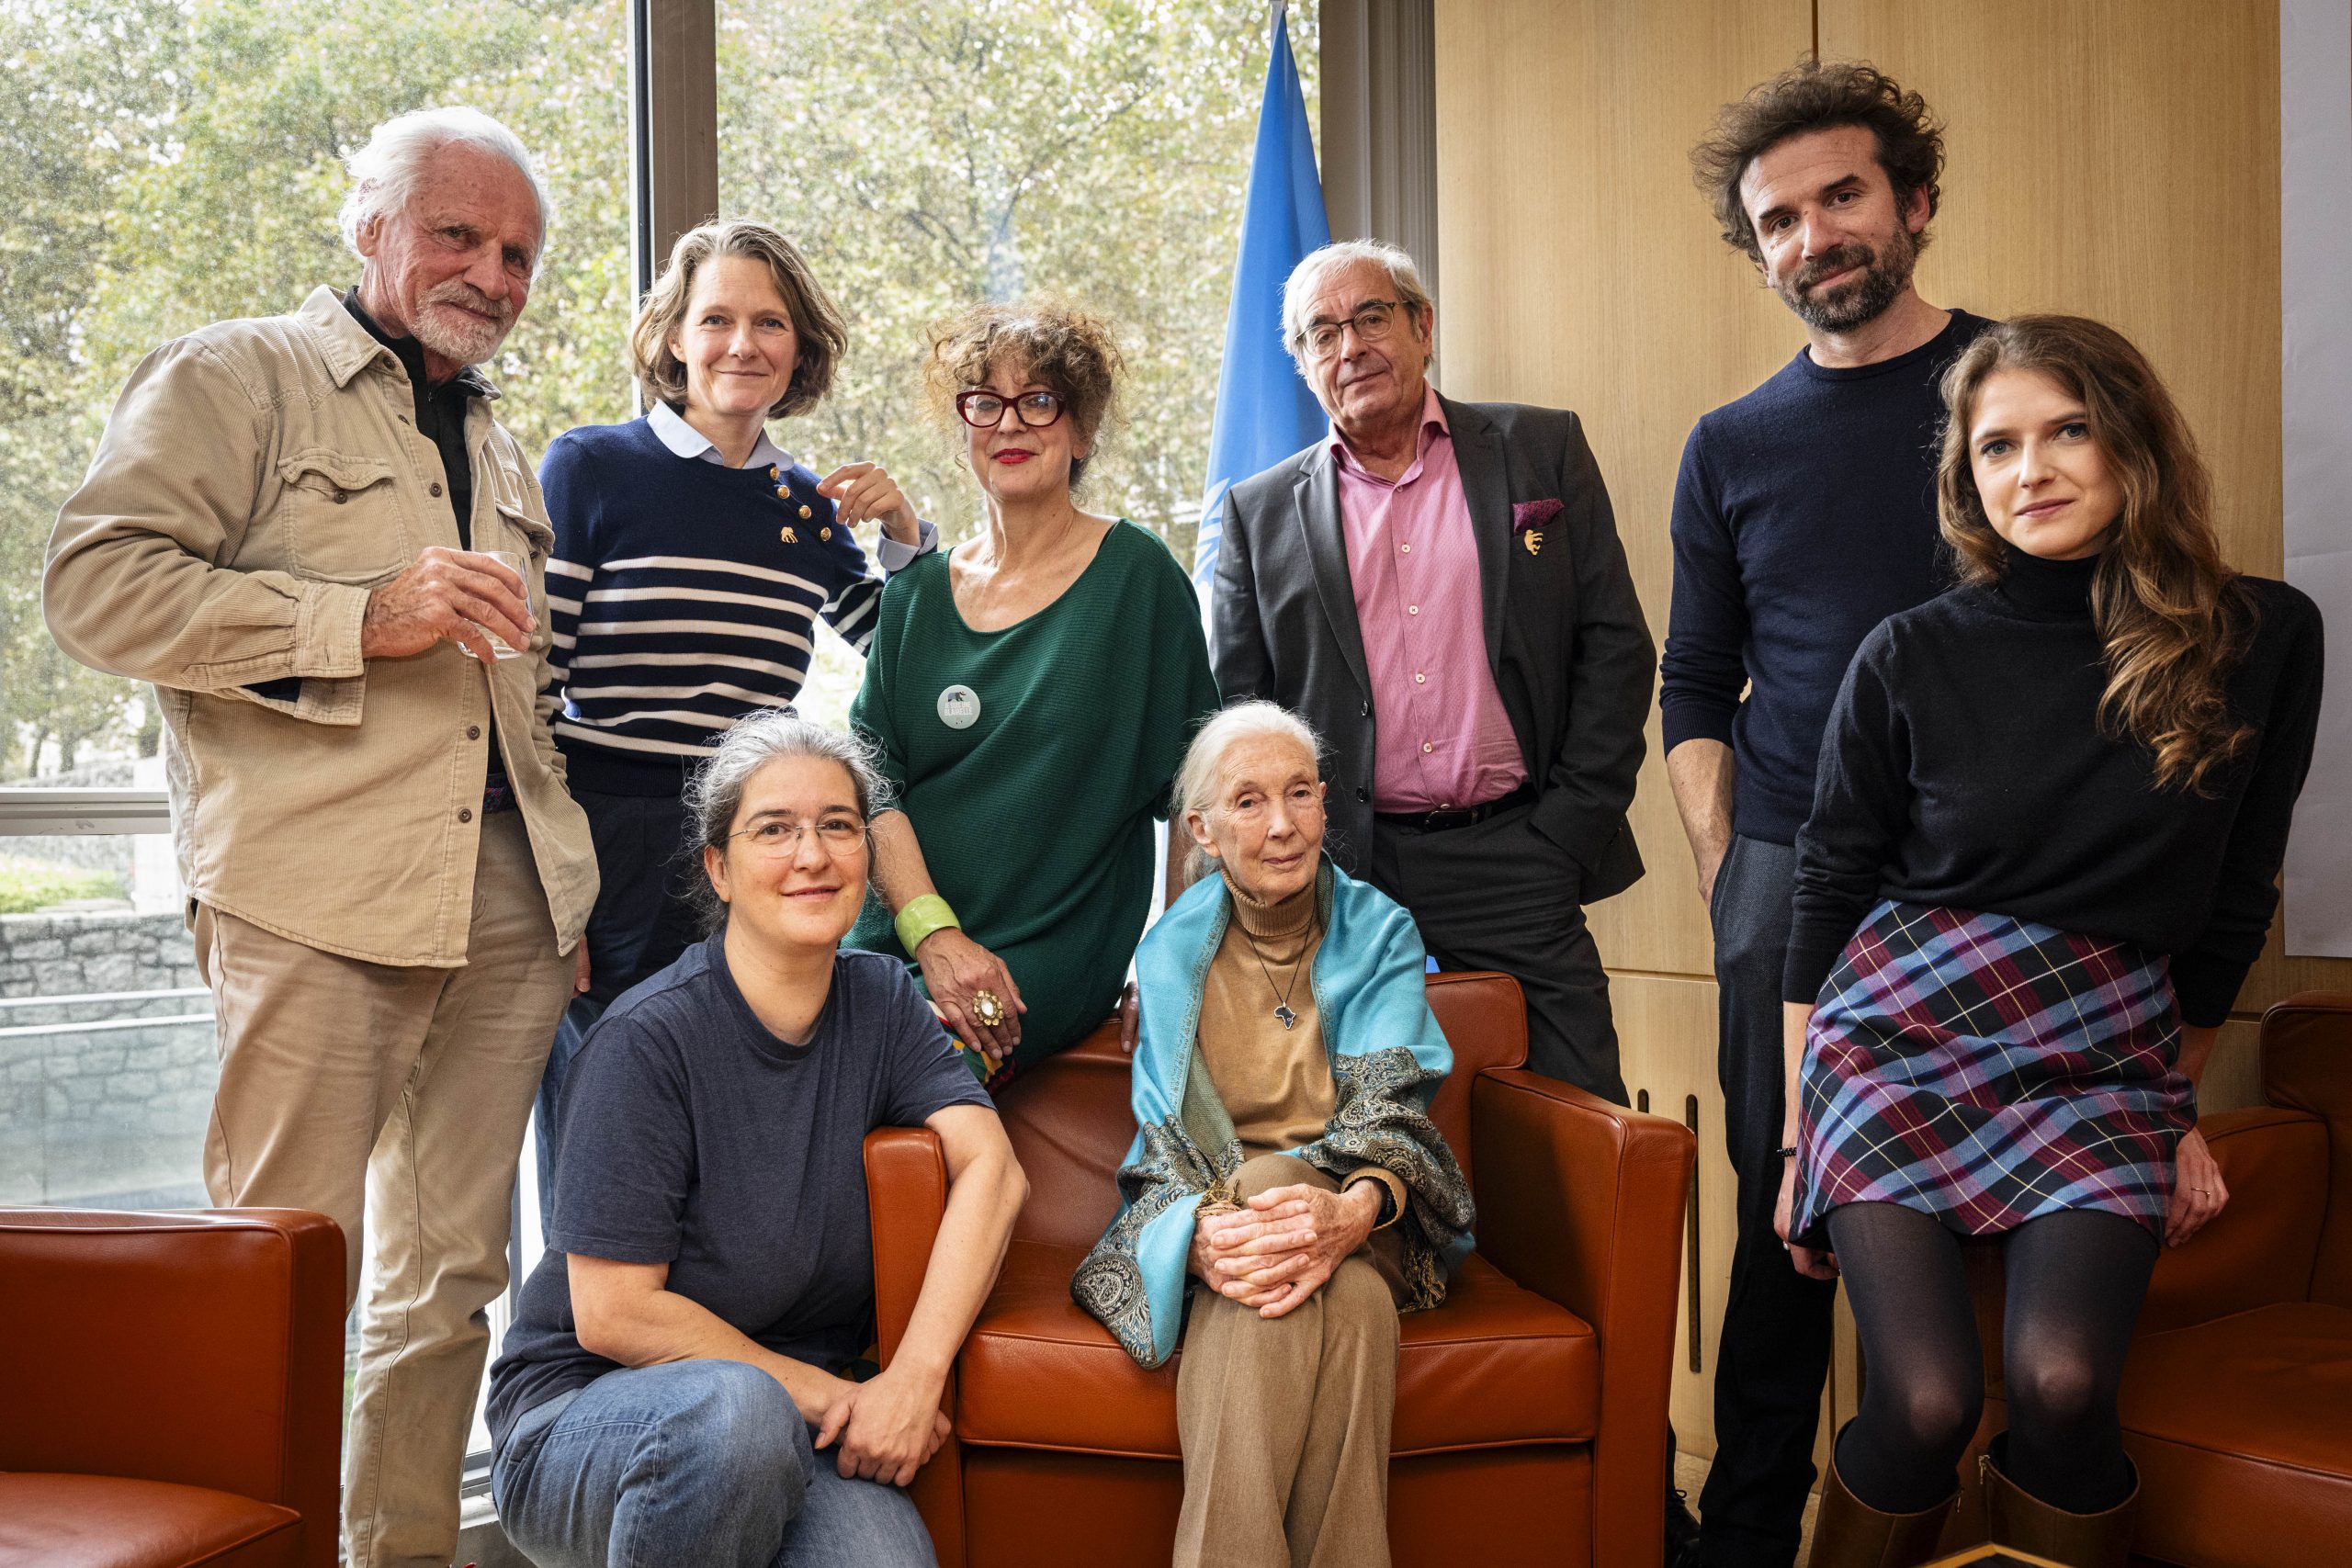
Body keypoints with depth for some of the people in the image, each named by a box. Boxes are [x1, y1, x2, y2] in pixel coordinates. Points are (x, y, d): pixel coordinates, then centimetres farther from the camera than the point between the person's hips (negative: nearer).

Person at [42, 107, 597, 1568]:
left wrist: (574, 891, 19)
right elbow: (97, 581, -9)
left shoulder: (504, 450, 24)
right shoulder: (235, 378, 5)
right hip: (315, 891, -6)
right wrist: (365, 619, -15)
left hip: (507, 902, 6)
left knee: (455, 1269, 11)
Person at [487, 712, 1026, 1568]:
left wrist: (913, 1376, -23)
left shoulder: (880, 1001, 3)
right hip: (583, 1410, -3)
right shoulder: (648, 1038, -14)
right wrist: (824, 1391, -14)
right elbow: (611, 1315, -15)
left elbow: (990, 1167, -10)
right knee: (733, 1407, -37)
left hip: (800, 1428, 4)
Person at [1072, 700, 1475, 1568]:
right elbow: (1168, 1132, -3)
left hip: (1359, 1216, 1)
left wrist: (1354, 1210, -32)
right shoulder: (1172, 950, 6)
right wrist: (1204, 1236, -28)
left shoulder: (1379, 933, 7)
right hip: (1205, 1203, 0)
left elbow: (1392, 1105, -7)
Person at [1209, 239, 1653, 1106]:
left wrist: (1568, 831, -2)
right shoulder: (1262, 511, 9)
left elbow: (1615, 647, 5)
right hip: (1346, 877, 1)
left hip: (1516, 863, 0)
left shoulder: (1542, 450, 7)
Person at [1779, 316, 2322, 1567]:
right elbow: (1828, 889, 3)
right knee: (1927, 1402, -17)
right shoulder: (1914, 654, -2)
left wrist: (2180, 1103, 16)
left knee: (2060, 1382, -21)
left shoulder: (2264, 639, 1)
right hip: (1900, 1036, -1)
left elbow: (2232, 900, 10)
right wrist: (1798, 1131, 2)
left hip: (2107, 1064, 1)